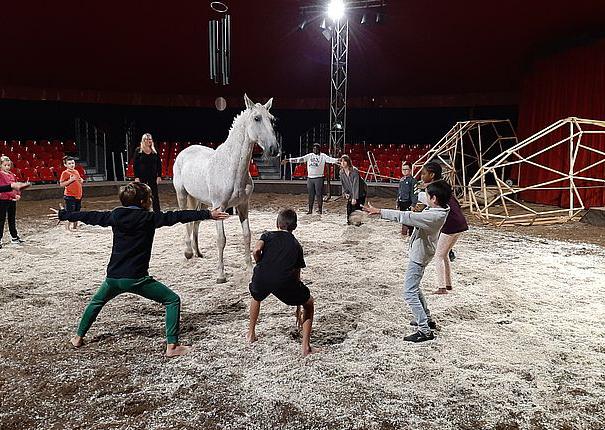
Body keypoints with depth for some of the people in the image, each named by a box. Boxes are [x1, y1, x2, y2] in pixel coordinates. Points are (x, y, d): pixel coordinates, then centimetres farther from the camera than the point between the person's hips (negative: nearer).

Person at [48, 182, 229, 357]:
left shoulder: (115, 216, 5)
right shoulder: (150, 218, -8)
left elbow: (89, 216, 17)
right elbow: (177, 216, -8)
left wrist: (62, 214, 33)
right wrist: (208, 214, -5)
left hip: (113, 277, 6)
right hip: (137, 279, -5)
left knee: (97, 302, 34)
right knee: (172, 300, 2)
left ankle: (78, 337, 43)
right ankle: (172, 346, -4)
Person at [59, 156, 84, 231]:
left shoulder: (76, 172, 13)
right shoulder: (65, 173, -7)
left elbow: (80, 179, 28)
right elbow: (61, 184, -12)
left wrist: (81, 180, 6)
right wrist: (70, 180, -20)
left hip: (78, 196, 7)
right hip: (70, 196, -7)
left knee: (77, 212, 13)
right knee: (70, 213, -7)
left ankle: (75, 227, 24)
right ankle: (67, 227, 0)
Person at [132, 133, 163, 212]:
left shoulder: (155, 151, 5)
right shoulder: (138, 151, -1)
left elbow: (159, 164, 6)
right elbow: (135, 165, -3)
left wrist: (159, 176, -1)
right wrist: (136, 177, -9)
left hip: (153, 176, 2)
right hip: (142, 176, -2)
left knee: (155, 195, 3)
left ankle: (157, 211, 9)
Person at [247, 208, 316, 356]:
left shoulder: (268, 235, 22)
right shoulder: (296, 245, 26)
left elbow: (256, 251, -1)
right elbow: (297, 275, 28)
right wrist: (298, 308, 35)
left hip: (262, 278, 1)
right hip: (285, 282, -1)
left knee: (256, 297, 37)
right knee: (309, 303, 22)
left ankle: (251, 334, 45)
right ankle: (306, 347, 14)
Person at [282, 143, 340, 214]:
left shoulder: (323, 156, 2)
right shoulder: (309, 156, 11)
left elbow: (330, 159, -14)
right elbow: (299, 159, 10)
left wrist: (337, 160, -34)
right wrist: (288, 160, 6)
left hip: (319, 178, -4)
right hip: (310, 178, 4)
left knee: (319, 194, -3)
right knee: (310, 195, 8)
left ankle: (320, 209, 6)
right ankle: (310, 210, 14)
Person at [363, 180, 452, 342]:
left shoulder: (434, 216, -30)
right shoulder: (439, 210, -2)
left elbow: (406, 217, -33)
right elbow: (417, 217, 12)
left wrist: (379, 212, -31)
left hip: (419, 256, -10)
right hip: (420, 253, 10)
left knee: (409, 293, -7)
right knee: (414, 287, 26)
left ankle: (425, 331, -3)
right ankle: (427, 319, 38)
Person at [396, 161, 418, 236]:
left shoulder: (413, 180, -11)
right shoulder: (401, 180, 13)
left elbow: (415, 193, -15)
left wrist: (413, 204, -20)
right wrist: (398, 203, 20)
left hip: (408, 203, -7)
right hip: (402, 203, 7)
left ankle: (410, 234, 2)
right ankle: (404, 232, 28)